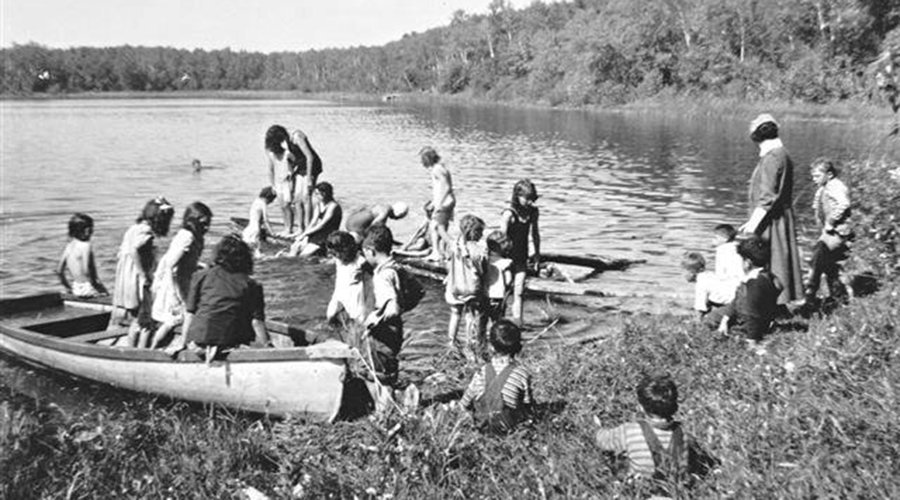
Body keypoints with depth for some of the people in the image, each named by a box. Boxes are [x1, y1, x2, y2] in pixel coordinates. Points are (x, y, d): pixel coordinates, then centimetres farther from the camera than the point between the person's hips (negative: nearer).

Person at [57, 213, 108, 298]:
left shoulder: (69, 247, 8)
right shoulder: (85, 246, -16)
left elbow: (59, 271, 11)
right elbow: (86, 271, -26)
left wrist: (68, 287, 19)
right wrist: (96, 284, -14)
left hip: (76, 289, 8)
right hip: (88, 288, -8)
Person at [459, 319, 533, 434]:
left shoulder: (482, 372, -10)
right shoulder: (522, 373, -18)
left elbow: (464, 405, -2)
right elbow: (527, 402, -7)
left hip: (482, 425, 4)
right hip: (509, 426, -4)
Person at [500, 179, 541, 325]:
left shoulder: (533, 211, -2)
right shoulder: (509, 213, -20)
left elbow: (535, 233, 12)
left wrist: (537, 254, 15)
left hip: (521, 258, 4)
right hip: (507, 257, -4)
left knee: (518, 292, 2)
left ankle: (517, 323, 7)